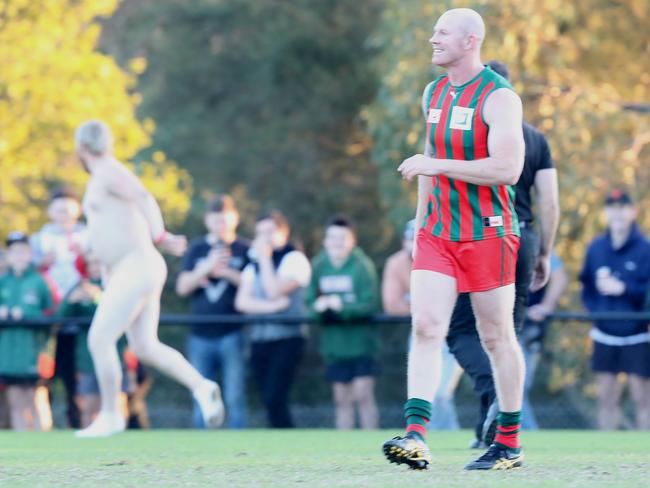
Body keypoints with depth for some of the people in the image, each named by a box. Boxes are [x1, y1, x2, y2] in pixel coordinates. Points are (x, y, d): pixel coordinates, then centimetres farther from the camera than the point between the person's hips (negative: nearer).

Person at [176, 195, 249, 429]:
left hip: (232, 333, -3)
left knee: (235, 398, -6)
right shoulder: (197, 249, 12)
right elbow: (182, 287, 3)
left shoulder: (244, 250, 5)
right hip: (201, 335, 3)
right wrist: (207, 267, -10)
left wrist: (227, 272, -12)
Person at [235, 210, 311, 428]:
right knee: (270, 403, 4)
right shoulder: (254, 264, 16)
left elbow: (274, 291, -13)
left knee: (274, 399, -18)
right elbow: (242, 301, 3)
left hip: (287, 338, -6)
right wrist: (270, 307, -12)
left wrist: (265, 259, -6)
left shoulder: (295, 259, -1)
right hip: (259, 340, 6)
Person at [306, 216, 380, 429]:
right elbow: (309, 301, 4)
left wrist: (343, 307, -28)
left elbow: (370, 304, -15)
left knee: (363, 395, -9)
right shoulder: (319, 266, 2)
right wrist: (317, 306, -19)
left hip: (360, 341, -4)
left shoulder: (362, 265, -10)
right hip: (334, 345, 4)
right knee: (342, 399, 9)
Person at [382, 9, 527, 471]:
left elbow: (508, 169, -22)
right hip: (438, 234, 6)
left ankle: (509, 443, 15)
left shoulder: (499, 98, -12)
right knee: (426, 328, -10)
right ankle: (416, 437, -18)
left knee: (497, 337, 4)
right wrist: (420, 222, 20)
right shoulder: (433, 93, 12)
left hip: (488, 233, -6)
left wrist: (437, 166, -23)